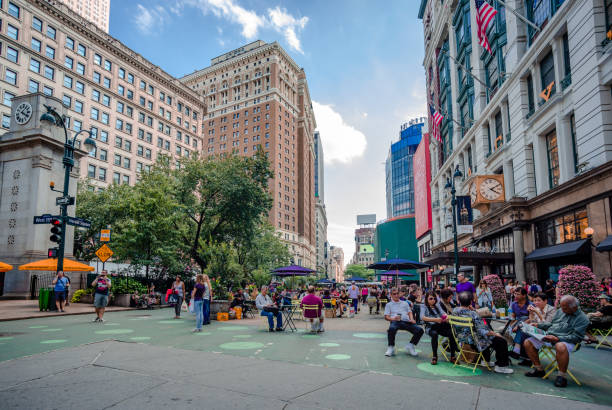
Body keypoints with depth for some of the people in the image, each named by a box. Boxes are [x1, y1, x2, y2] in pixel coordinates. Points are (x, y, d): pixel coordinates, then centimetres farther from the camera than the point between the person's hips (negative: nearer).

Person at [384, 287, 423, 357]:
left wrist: (412, 319, 0)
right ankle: (391, 348, -19)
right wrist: (393, 318, -11)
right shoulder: (389, 304, 23)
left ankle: (410, 346, -4)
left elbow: (409, 312, 23)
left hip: (406, 321, 3)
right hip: (396, 321, -3)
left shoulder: (405, 303, 32)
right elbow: (386, 317, 11)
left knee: (419, 330, -23)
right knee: (391, 329, -40)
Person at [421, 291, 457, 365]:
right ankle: (434, 356, -24)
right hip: (431, 327, -4)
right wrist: (435, 319, -25)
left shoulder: (437, 306, 21)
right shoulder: (424, 306, 6)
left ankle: (453, 356, -14)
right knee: (434, 334, -38)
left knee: (452, 333, -25)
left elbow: (443, 313, 7)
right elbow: (422, 317, -12)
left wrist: (446, 317, -19)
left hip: (441, 325, 4)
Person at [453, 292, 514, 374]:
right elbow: (483, 331, -25)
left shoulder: (455, 311, -6)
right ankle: (501, 366, 8)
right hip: (474, 341, -8)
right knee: (502, 342, -1)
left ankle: (486, 361, 43)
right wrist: (495, 334, -8)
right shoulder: (473, 314, -27)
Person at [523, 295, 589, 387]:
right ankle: (538, 369, 7)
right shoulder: (560, 311, 17)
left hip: (565, 341, -7)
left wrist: (557, 338, -23)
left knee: (561, 347, -43)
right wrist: (537, 325, 13)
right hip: (549, 336, 7)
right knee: (528, 342, -8)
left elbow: (576, 337, -13)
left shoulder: (582, 318, -4)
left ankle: (561, 376, -23)